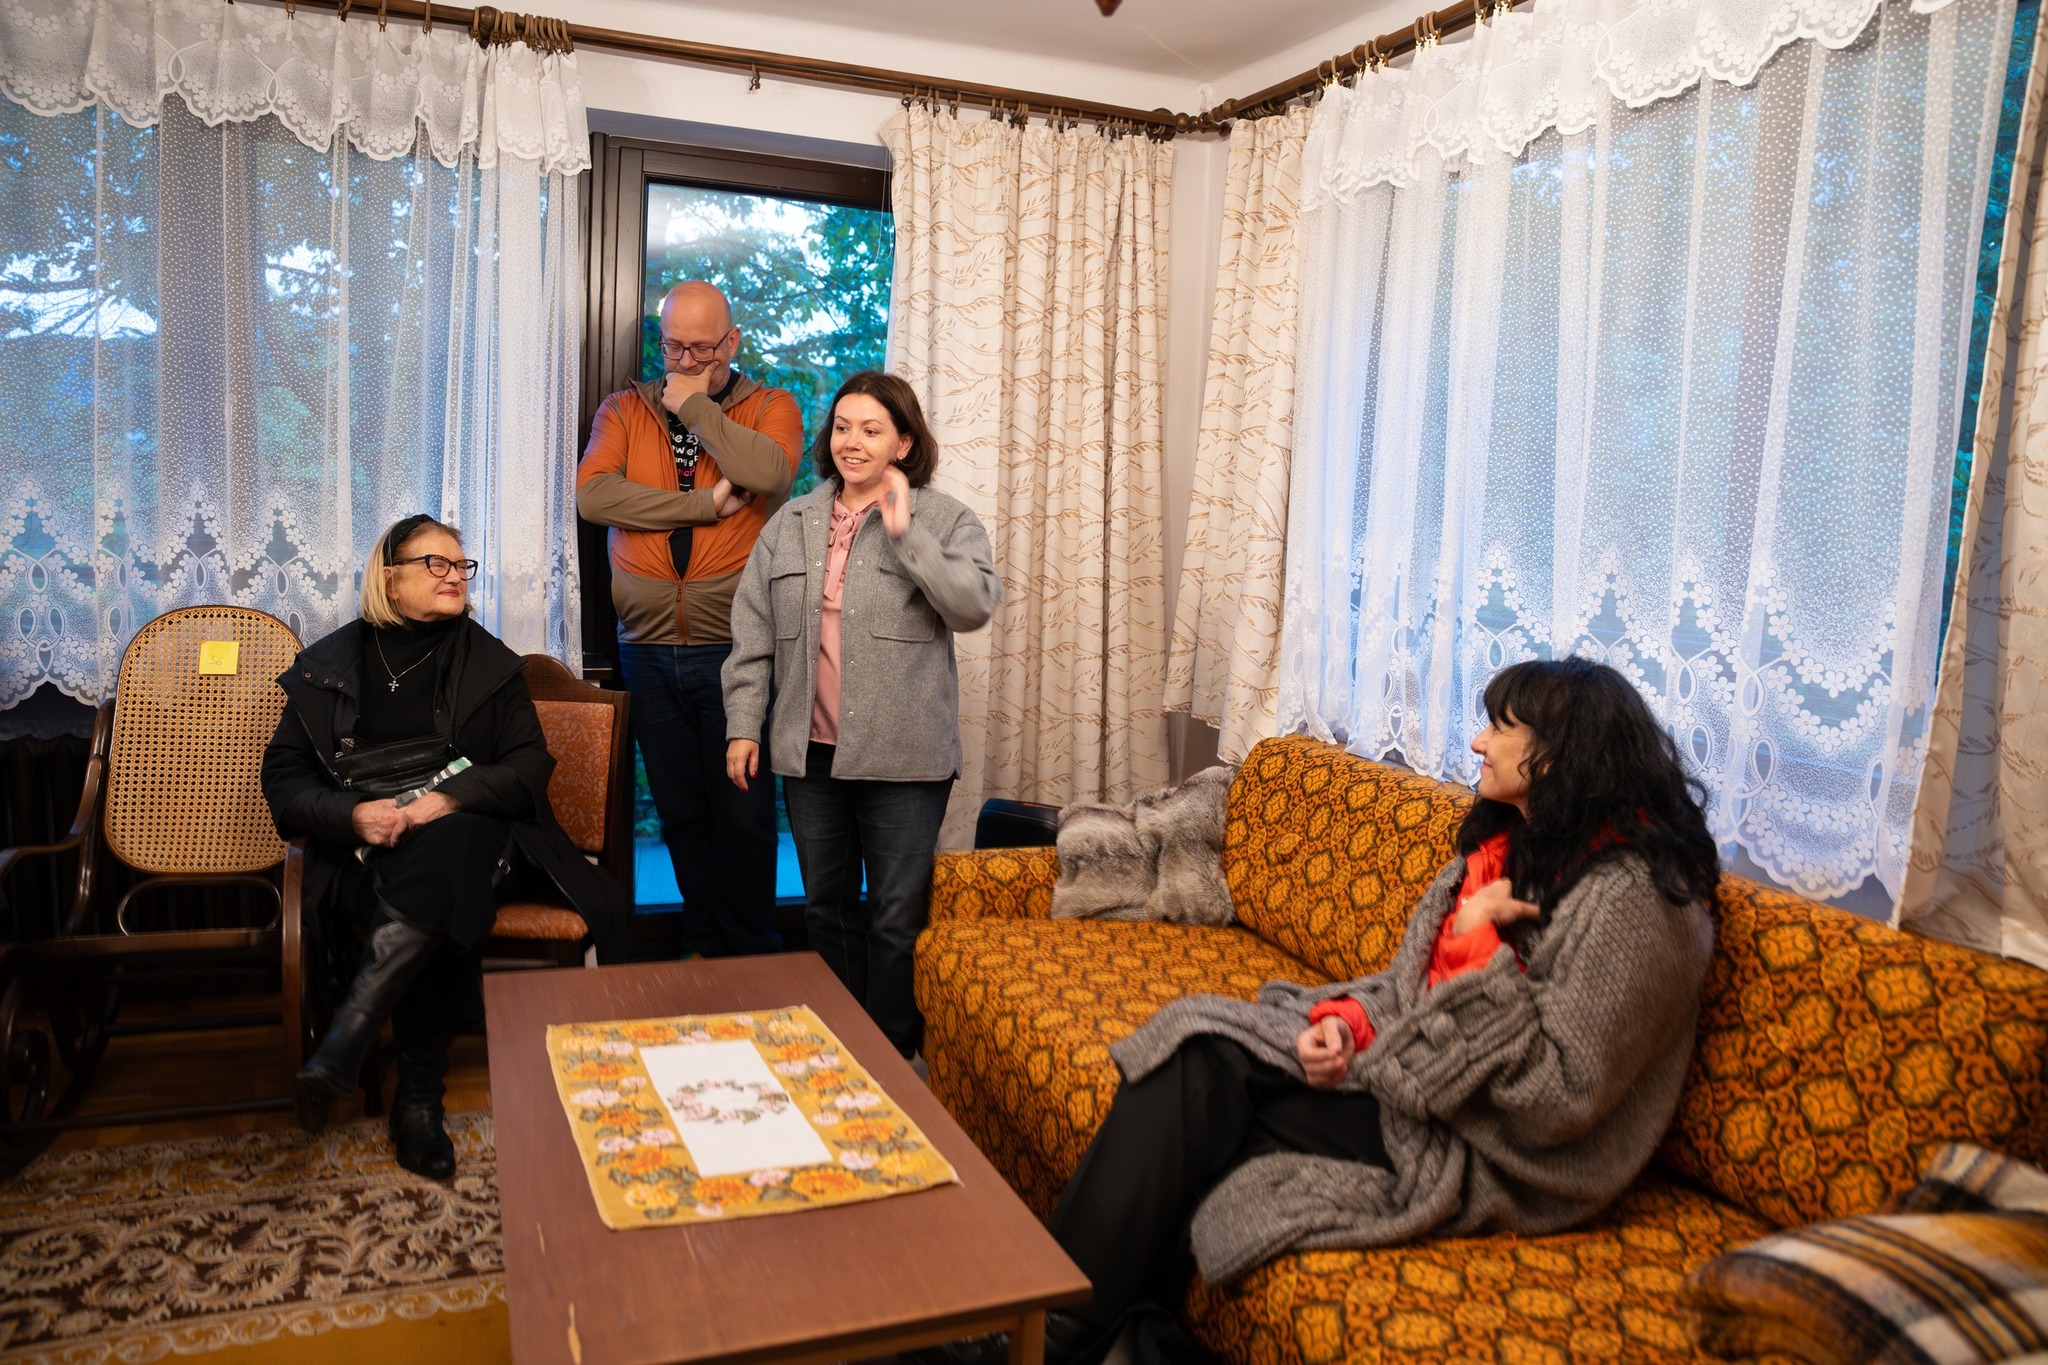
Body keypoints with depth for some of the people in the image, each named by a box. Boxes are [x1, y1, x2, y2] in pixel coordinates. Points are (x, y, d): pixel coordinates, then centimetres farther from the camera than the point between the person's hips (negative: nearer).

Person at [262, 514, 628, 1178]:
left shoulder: (489, 662, 14)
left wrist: (449, 799, -13)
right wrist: (353, 815, -12)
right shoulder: (329, 667, 14)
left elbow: (530, 764, 5)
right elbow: (284, 777, 10)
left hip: (467, 828, 0)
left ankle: (348, 1037, -40)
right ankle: (419, 1097, -28)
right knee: (436, 907, -35)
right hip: (367, 844, 0)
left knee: (446, 852, -38)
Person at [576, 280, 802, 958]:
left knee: (743, 814, 2)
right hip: (648, 650, 3)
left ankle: (749, 956, 18)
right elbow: (592, 493, -8)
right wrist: (706, 504, -13)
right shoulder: (624, 410, 10)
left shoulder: (770, 408, 4)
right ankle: (702, 946, 28)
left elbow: (768, 472, -20)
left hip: (734, 648, -3)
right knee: (680, 813, 12)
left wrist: (694, 405, -8)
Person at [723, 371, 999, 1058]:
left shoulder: (944, 520, -2)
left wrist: (906, 533, -19)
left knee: (896, 918, 3)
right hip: (810, 751, 5)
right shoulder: (791, 523, 10)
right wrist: (743, 725, 5)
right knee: (826, 908, 16)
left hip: (903, 756, -4)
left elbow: (975, 605, -18)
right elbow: (753, 632, 10)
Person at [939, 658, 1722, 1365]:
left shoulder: (1631, 900, -18)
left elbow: (1561, 1100, -21)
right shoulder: (1505, 844, 9)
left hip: (1479, 1158, -8)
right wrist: (1344, 1022, -6)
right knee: (1202, 1047, -13)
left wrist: (1479, 946, -23)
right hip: (1400, 1077, 8)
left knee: (1200, 1084, -18)